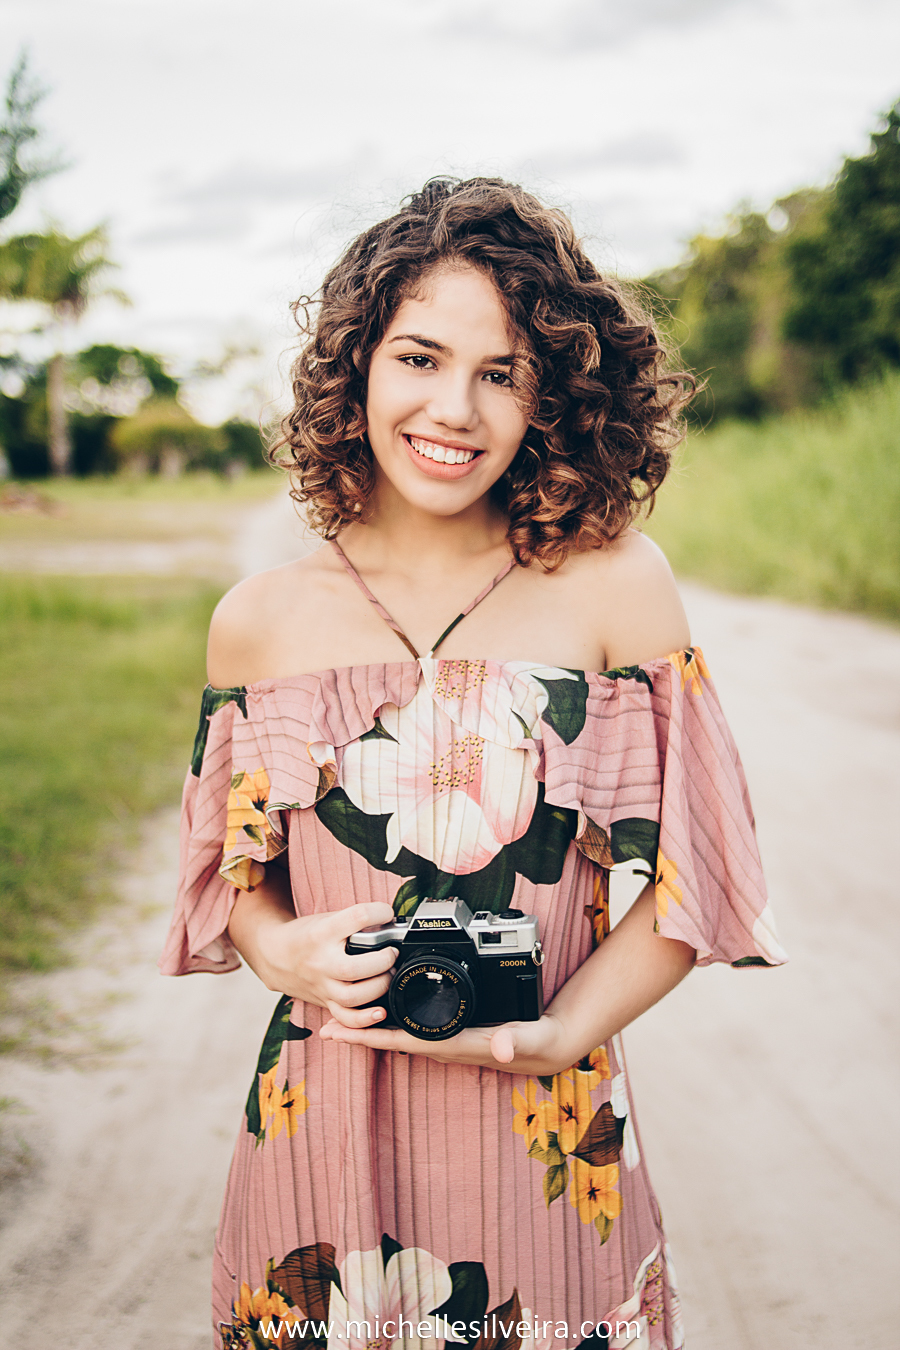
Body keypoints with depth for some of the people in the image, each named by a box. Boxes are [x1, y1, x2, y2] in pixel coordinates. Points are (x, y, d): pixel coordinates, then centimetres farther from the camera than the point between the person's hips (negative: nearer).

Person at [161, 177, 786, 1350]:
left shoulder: (615, 586, -7)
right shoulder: (261, 623, 0)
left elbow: (691, 876, -4)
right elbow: (237, 870, 10)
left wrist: (553, 1034, -15)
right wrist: (283, 951, -10)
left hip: (547, 1146, -1)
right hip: (324, 1131, 2)